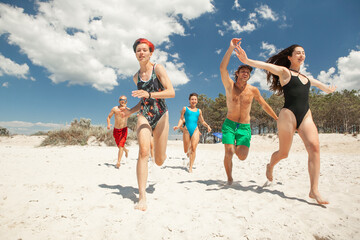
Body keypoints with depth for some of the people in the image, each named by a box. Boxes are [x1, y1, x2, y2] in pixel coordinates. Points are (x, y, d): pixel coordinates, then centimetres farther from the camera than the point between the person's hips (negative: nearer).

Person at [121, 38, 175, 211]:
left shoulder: (158, 69, -2)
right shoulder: (136, 77, 14)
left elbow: (171, 92, -13)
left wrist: (149, 94, -24)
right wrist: (131, 111, 9)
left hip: (160, 116, -3)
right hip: (144, 116, 3)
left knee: (159, 161, 4)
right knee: (143, 151, -22)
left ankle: (155, 139, 42)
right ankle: (142, 198, -17)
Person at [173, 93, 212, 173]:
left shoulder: (199, 111, 15)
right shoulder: (185, 109, 10)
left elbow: (202, 121, 23)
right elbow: (181, 119, 9)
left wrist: (207, 126, 5)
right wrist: (178, 126, -8)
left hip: (195, 130, 1)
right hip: (186, 130, 0)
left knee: (193, 148, -14)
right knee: (186, 151, 5)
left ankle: (190, 167, -6)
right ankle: (188, 151, 43)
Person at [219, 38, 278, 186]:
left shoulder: (253, 90, 3)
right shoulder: (230, 86, -2)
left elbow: (264, 105, 16)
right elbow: (223, 68, -18)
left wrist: (277, 119, 19)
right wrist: (231, 48, -26)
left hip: (245, 127, 2)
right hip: (229, 124, -1)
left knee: (242, 156, -13)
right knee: (228, 153, -14)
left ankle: (235, 145, 25)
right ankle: (229, 179, 13)